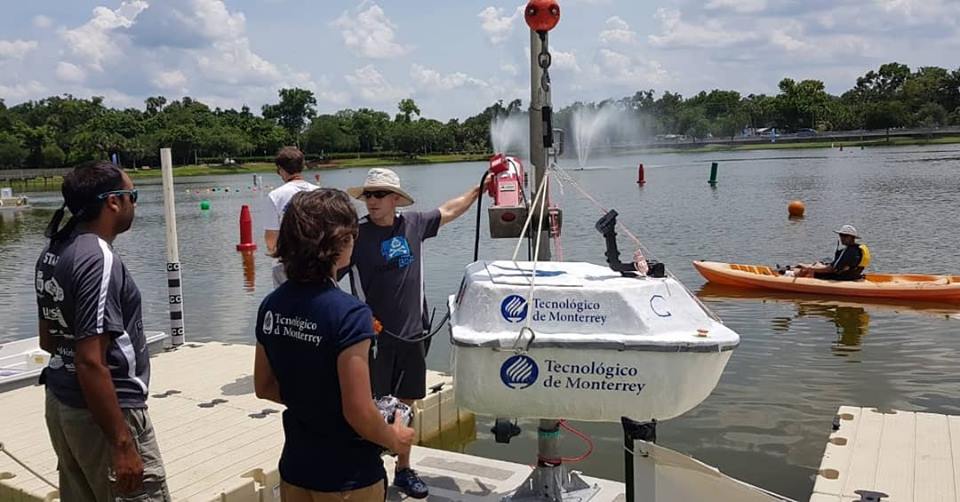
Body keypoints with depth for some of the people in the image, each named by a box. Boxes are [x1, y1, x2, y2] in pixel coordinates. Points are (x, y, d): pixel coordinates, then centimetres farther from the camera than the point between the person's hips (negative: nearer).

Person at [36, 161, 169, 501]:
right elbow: (91, 363, -26)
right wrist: (122, 445, -24)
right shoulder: (99, 260, -21)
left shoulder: (53, 252, 7)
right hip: (104, 411, -9)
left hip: (60, 403, 9)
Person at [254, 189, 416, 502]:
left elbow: (264, 387, 8)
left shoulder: (271, 306, -3)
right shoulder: (349, 314, -24)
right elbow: (358, 413, -23)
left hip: (294, 471, 6)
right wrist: (395, 439, -6)